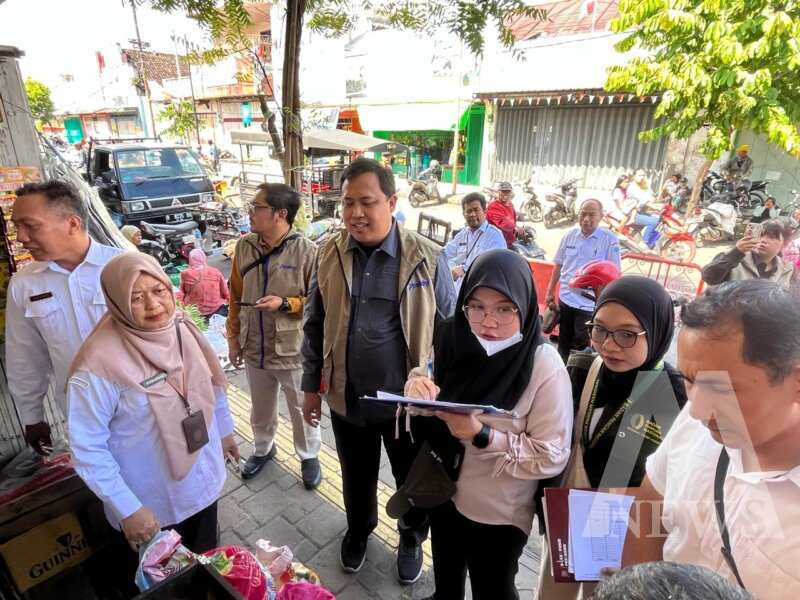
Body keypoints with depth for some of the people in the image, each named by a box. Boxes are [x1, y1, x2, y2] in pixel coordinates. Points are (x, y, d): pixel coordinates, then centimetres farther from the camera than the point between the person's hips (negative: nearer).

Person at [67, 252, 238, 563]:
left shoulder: (183, 329, -9)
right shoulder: (99, 364, -27)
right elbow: (88, 448, -21)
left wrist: (224, 429, 14)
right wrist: (128, 509, -19)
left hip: (203, 479, 5)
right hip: (151, 503, -5)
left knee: (208, 563, 29)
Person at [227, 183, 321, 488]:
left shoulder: (306, 251, -18)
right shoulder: (244, 246, -2)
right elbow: (235, 297, 7)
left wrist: (285, 303, -24)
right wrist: (234, 337, 9)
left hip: (293, 350, -4)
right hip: (254, 348, 5)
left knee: (301, 409, 16)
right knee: (261, 408, 25)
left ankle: (309, 457, 41)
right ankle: (263, 449, 52)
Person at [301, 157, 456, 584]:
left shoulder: (427, 259, -14)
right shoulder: (329, 254, -5)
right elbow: (315, 326, 4)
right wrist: (312, 385, 7)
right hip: (346, 399, 2)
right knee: (357, 477, 25)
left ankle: (411, 539, 52)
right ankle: (358, 530, 56)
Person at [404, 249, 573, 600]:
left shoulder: (545, 367, -26)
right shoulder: (455, 340, -14)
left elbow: (553, 457, -22)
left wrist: (481, 435, -34)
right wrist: (417, 385, -23)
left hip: (499, 513, -4)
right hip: (444, 492, 5)